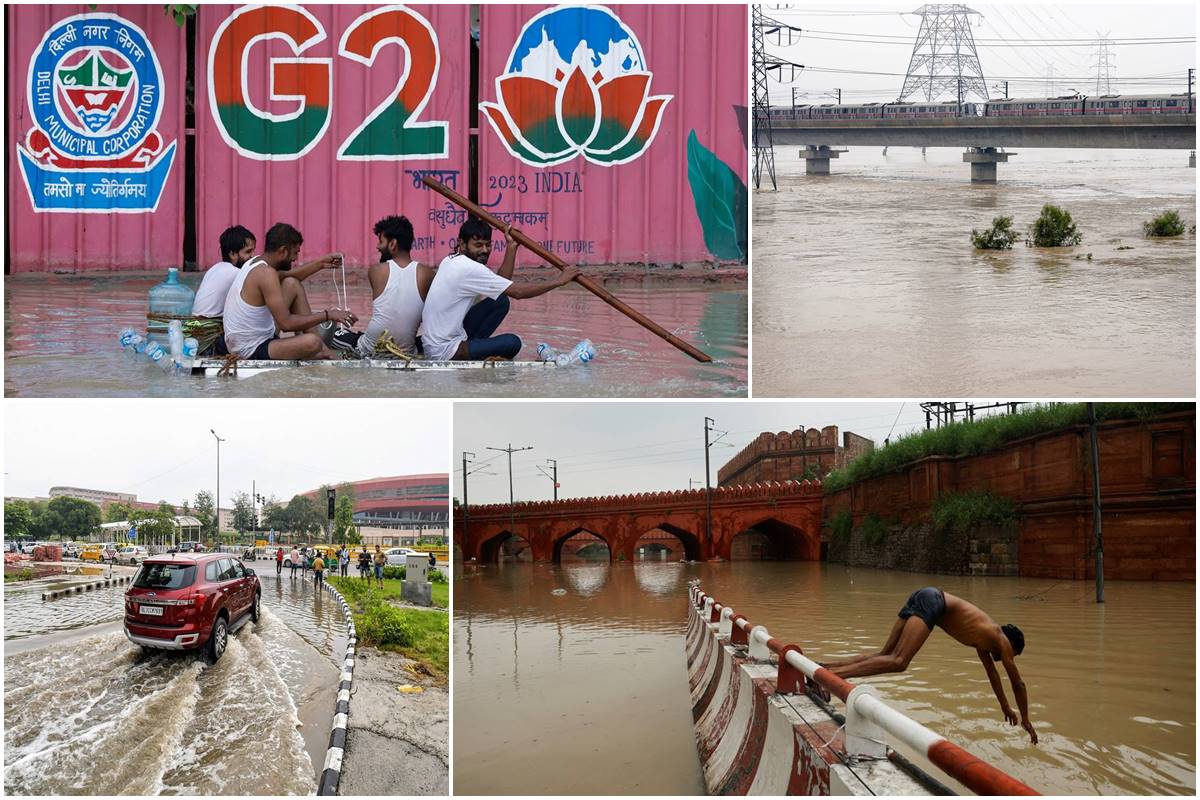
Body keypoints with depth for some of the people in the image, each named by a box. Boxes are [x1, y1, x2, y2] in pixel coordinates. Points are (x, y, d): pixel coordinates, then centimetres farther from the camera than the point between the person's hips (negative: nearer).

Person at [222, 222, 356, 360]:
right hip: (250, 353, -11)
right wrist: (328, 315, -19)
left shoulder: (256, 262, 6)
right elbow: (287, 323, -26)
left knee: (292, 285, 15)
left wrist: (321, 264, 26)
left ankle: (321, 349, 12)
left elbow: (288, 276, 29)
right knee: (312, 343, -34)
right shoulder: (266, 273, -24)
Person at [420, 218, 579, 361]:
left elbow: (503, 283, 8)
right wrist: (558, 281, -15)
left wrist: (511, 247, 2)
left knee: (500, 301, 7)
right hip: (443, 352, -9)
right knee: (512, 343, -14)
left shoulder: (451, 260, 7)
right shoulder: (468, 269, -23)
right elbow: (518, 292, -21)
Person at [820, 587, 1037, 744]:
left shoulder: (985, 637, 34)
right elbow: (1018, 683, 19)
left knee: (886, 655, 5)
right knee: (898, 662, -19)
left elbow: (992, 673, 48)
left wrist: (1006, 707, 57)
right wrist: (1026, 720, 31)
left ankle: (825, 669, -10)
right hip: (931, 601, -9)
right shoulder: (1002, 640, 14)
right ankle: (832, 675, -37)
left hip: (924, 597, 9)